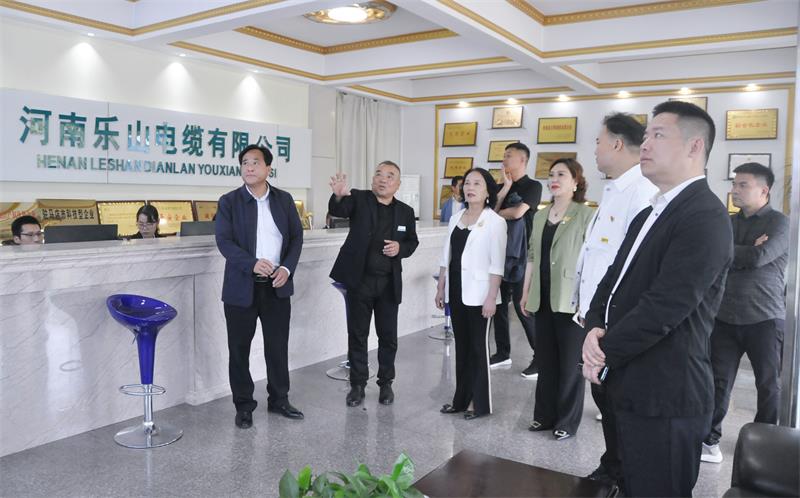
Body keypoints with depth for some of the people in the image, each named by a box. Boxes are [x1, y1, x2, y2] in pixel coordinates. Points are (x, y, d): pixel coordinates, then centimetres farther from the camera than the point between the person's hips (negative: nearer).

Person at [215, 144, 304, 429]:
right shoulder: (229, 202, -1)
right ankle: (244, 406, 21)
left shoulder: (284, 200, 6)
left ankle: (279, 400, 27)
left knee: (278, 346, 10)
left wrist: (287, 268, -9)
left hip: (277, 286, 2)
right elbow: (224, 241, -9)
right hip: (242, 287, -2)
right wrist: (252, 264, -23)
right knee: (239, 349, 6)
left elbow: (296, 236, 6)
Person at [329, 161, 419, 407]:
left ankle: (386, 383, 27)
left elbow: (412, 241, 13)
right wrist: (338, 195, -48)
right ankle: (357, 384, 22)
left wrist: (401, 248, -10)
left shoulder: (405, 211, 3)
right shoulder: (358, 198, -5)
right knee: (357, 335, 8)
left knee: (388, 336, 10)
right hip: (359, 280, -2)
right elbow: (337, 210, -25)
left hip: (389, 283, 2)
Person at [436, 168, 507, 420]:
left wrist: (491, 297, -17)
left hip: (478, 294, -6)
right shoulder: (455, 218, 11)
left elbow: (497, 264, -12)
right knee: (461, 346, 13)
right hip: (456, 292, 6)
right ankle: (462, 398, 23)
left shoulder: (494, 221, -7)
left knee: (478, 347, 3)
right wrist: (441, 287, 12)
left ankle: (480, 403, 15)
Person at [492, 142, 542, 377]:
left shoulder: (533, 186, -4)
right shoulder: (502, 187, 14)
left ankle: (539, 356, 9)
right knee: (498, 303, 10)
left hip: (520, 255, -6)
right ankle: (503, 352, 22)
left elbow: (517, 212, -18)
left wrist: (497, 214, -1)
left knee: (522, 306, -5)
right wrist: (505, 188, -5)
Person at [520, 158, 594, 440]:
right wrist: (525, 293, 14)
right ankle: (545, 415, 26)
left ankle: (567, 421, 18)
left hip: (571, 300, -6)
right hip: (543, 299, 6)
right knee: (546, 360, 14)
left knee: (570, 363, 5)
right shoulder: (540, 216, 13)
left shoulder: (585, 215, -6)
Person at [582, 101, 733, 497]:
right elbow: (612, 281, 12)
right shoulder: (647, 216, 14)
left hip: (665, 397, -9)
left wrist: (605, 353, -13)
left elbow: (664, 306, -24)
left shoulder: (705, 217, -16)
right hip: (632, 389, 9)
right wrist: (594, 330, -7)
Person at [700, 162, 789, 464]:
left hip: (764, 318, -3)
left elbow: (759, 257, -20)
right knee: (719, 381, 4)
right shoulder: (728, 222, 10)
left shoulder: (779, 222, -4)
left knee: (769, 385, 11)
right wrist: (745, 254, -14)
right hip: (726, 317, 3)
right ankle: (710, 440, 11)